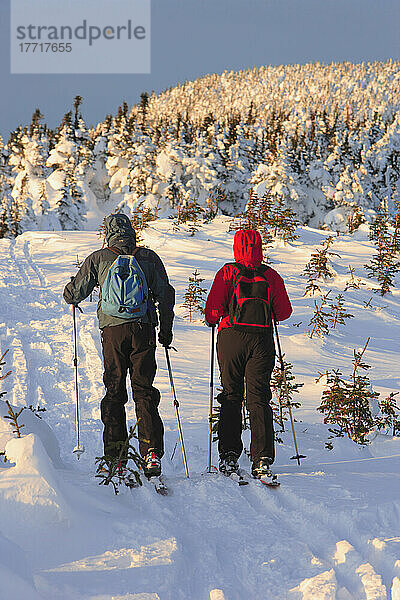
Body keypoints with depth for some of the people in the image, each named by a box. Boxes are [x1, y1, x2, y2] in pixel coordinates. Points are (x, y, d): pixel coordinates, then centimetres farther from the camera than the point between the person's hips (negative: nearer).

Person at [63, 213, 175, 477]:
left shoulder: (98, 258, 4)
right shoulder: (149, 258, 6)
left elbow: (75, 292, 9)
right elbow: (166, 295, 7)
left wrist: (71, 297, 33)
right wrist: (166, 329, 18)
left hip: (113, 330, 0)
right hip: (143, 330, 0)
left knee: (114, 391, 8)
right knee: (144, 391, 3)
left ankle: (115, 454, 5)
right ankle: (152, 452, -10)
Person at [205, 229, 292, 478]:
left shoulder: (228, 273, -2)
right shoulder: (271, 276, 5)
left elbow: (214, 308, -8)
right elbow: (284, 312, 7)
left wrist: (212, 320, 13)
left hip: (231, 338, -1)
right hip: (262, 341, 1)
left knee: (231, 397, 7)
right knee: (259, 399, 2)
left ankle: (229, 457, 4)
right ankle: (262, 460, -5)